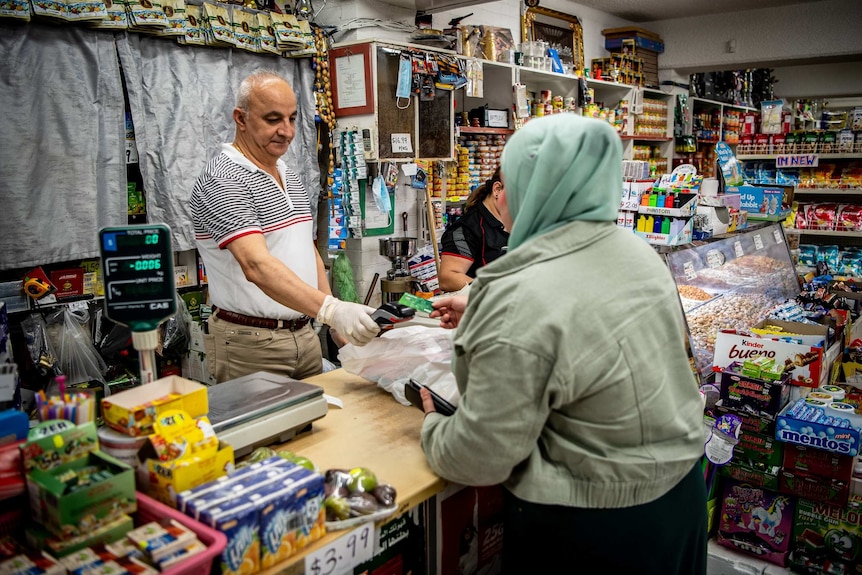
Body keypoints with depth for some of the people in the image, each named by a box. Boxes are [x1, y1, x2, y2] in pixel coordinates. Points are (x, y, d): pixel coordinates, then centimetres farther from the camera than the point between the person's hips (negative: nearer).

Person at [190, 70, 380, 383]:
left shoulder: (290, 176, 12)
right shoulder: (221, 180, -16)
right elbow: (256, 265, -30)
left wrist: (337, 318, 11)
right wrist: (330, 310, -41)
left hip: (304, 334, 8)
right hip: (251, 344, -8)